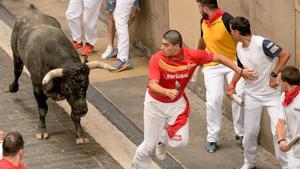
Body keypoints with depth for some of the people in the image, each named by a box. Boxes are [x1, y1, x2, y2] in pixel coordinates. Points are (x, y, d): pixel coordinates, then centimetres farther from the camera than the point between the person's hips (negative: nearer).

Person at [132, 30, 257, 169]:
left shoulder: (192, 56, -21)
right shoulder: (157, 59, -28)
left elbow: (218, 57, -9)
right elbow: (153, 85, -34)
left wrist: (240, 71, -9)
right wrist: (167, 92, -55)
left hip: (177, 103, 3)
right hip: (156, 103, -2)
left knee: (180, 141, -6)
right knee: (149, 145, 4)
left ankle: (162, 137, 30)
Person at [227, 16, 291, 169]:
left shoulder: (262, 43, -25)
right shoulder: (239, 48, -2)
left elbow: (285, 55, -19)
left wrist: (274, 75, -19)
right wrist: (232, 85, 12)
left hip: (272, 93, -6)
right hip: (252, 95, 6)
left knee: (278, 130, -11)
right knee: (250, 132, 11)